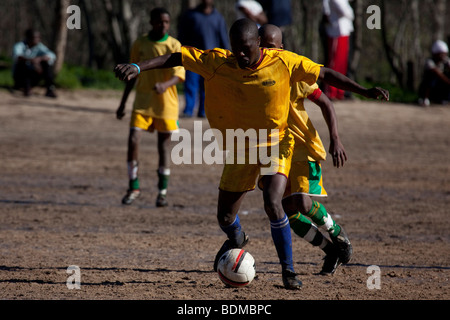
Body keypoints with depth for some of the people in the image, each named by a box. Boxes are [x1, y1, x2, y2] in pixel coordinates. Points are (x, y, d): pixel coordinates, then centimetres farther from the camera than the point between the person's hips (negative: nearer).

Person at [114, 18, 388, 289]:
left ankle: (289, 270, -10)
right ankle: (237, 239, 48)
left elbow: (324, 74, -8)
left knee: (273, 203, -27)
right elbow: (177, 58, -18)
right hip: (239, 149, 3)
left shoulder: (284, 62, -17)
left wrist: (364, 91, -10)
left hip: (276, 144, -3)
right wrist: (138, 68, -29)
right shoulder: (218, 63, -16)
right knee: (225, 218, 8)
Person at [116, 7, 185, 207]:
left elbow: (179, 74, -13)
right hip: (142, 101, 2)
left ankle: (163, 191, 18)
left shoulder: (174, 46, -4)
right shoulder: (140, 44, 4)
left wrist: (165, 85, -35)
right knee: (133, 140, -12)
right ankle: (134, 187, 1)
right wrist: (123, 103, 13)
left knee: (164, 145, 5)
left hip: (166, 103, -1)